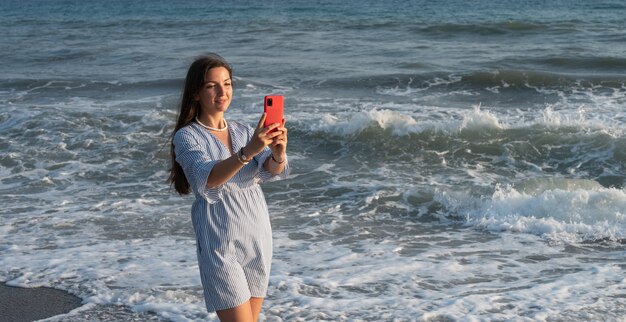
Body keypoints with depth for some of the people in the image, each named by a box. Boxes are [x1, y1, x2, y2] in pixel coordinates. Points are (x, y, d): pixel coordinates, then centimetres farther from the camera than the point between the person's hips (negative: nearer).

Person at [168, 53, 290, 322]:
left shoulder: (245, 131, 9)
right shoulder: (187, 137, -6)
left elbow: (272, 171, -8)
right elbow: (206, 178, -25)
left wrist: (278, 155, -32)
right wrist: (247, 151, -41)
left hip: (258, 237, 5)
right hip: (220, 243, -5)